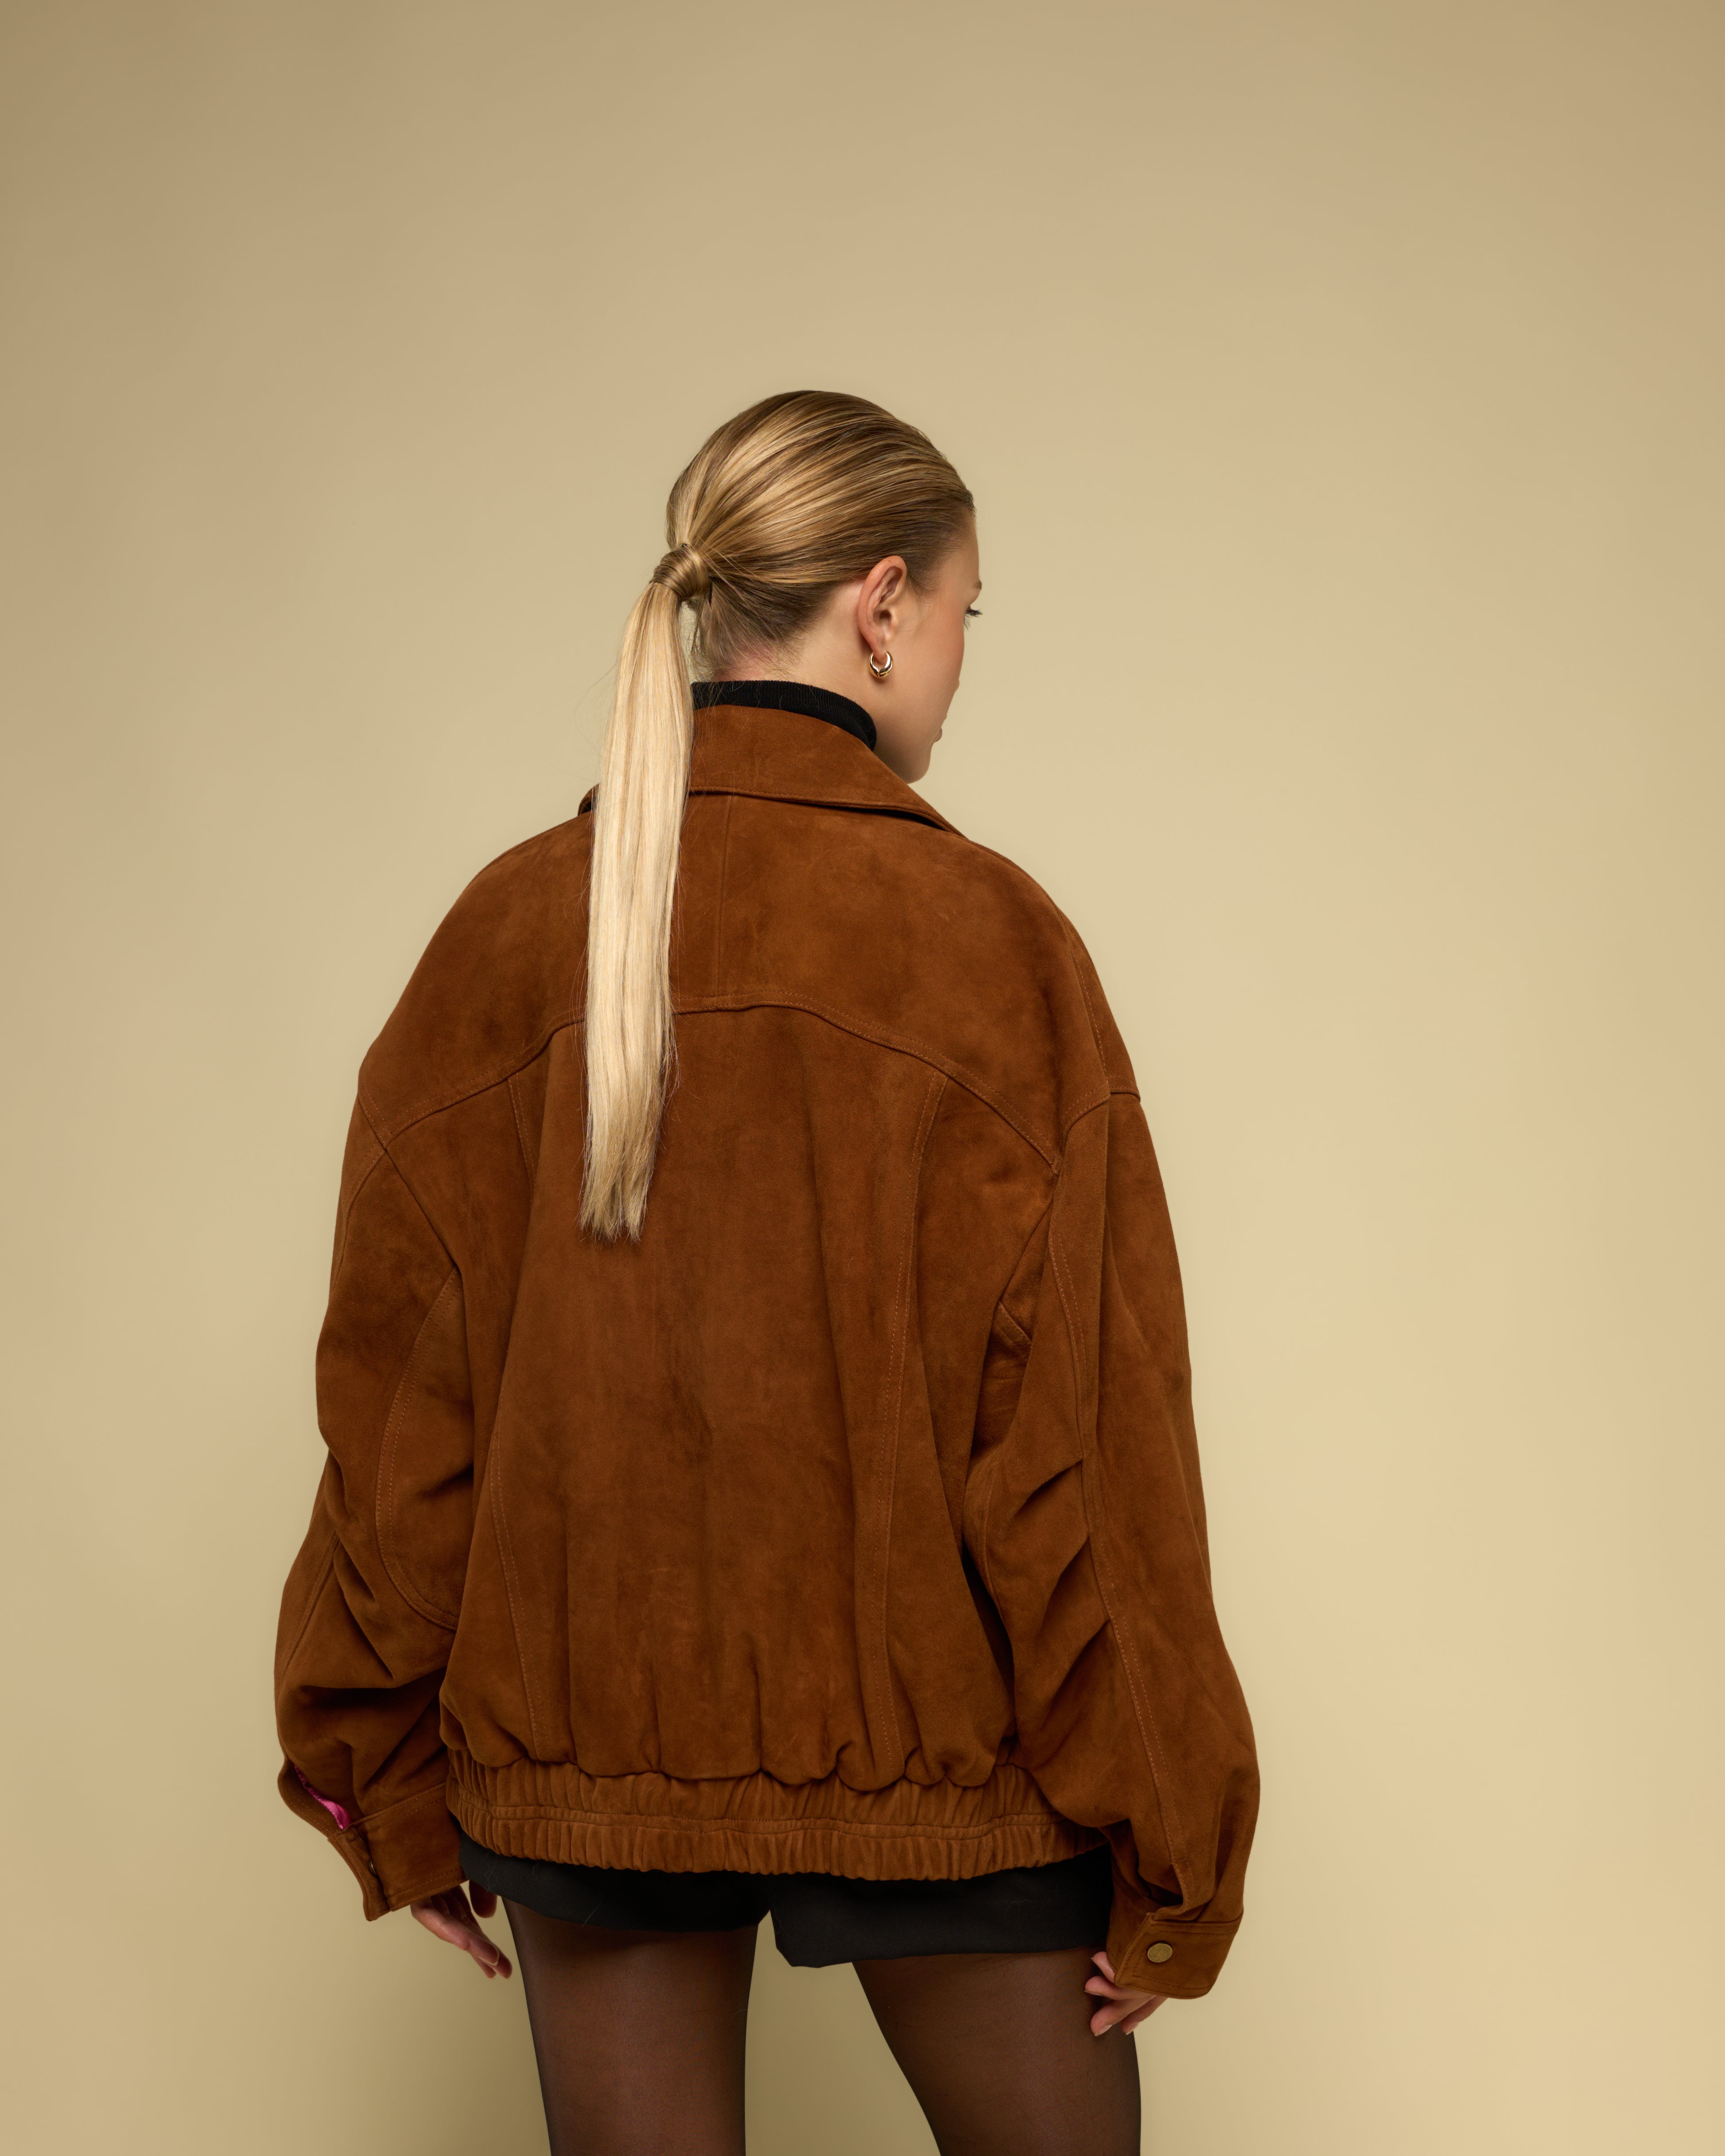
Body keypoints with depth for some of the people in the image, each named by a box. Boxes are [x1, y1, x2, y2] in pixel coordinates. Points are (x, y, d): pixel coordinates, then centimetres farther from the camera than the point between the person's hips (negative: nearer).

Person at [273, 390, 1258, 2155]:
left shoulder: (505, 932, -4)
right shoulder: (985, 940, -13)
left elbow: (397, 1399, 0)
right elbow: (1087, 1432, -12)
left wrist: (400, 1795, 10)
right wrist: (1171, 1855, -3)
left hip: (579, 1742, 3)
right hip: (930, 1748, -3)